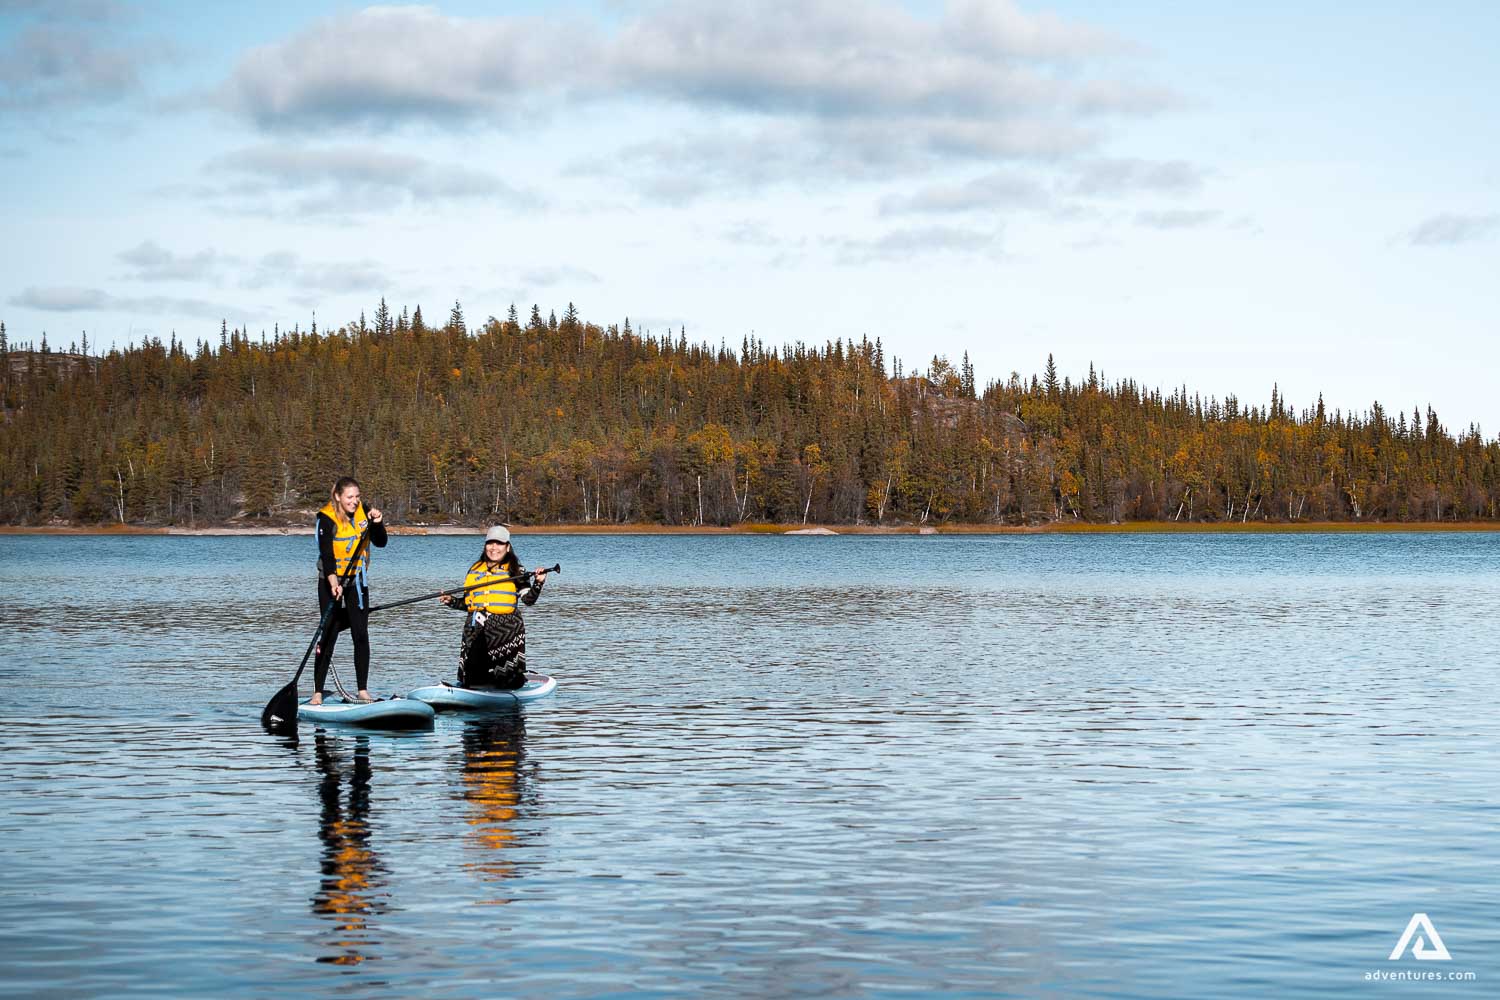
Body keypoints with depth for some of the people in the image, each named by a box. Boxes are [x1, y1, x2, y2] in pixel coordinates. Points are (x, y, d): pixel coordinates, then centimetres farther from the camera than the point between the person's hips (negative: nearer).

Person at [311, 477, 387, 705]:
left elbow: (380, 543, 2)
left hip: (357, 580, 4)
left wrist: (377, 523, -17)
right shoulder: (327, 519, -18)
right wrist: (333, 583, -42)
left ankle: (363, 690, 9)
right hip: (331, 580, -4)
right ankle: (317, 693, -4)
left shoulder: (362, 511, -3)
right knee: (329, 635, -8)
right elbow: (326, 554, -28)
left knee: (361, 634, 1)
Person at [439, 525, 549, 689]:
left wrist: (538, 583, -19)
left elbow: (528, 600, -4)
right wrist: (452, 601, 4)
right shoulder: (475, 570, 16)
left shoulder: (515, 571, 4)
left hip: (505, 628, -4)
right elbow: (467, 602, 20)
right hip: (476, 629, 4)